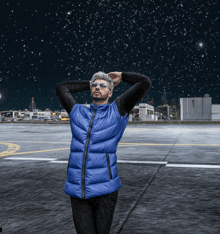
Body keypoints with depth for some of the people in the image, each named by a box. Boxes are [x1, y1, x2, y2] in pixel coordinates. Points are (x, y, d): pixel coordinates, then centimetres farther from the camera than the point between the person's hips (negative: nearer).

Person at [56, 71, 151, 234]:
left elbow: (145, 83, 1)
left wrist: (121, 76, 17)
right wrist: (88, 84, 30)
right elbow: (61, 88, 29)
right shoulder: (77, 112, 15)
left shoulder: (117, 110, 5)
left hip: (104, 189, -2)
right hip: (77, 190, 3)